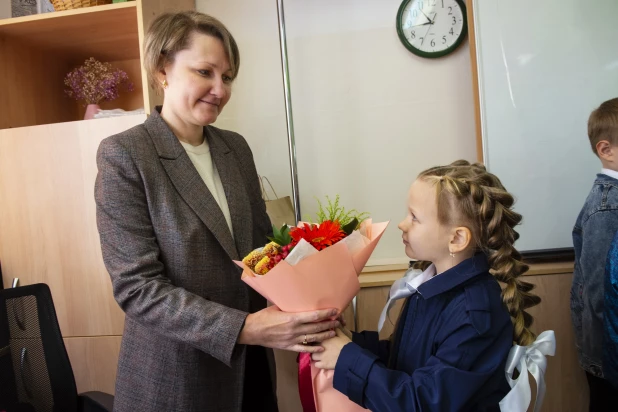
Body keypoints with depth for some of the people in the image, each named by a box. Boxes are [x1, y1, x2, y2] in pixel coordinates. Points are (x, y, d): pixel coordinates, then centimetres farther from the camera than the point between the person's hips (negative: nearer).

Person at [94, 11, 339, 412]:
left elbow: (261, 241, 8)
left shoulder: (236, 147, 3)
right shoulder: (123, 155, -14)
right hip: (174, 373, -5)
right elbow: (137, 287, -18)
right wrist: (244, 328, -27)